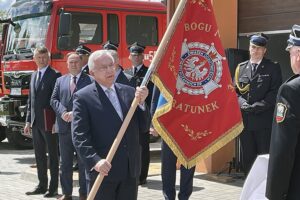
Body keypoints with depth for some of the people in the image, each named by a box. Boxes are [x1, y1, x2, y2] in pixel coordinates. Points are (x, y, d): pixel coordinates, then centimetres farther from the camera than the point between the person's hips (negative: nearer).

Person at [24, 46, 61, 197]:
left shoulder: (54, 75, -8)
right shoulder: (34, 75, 15)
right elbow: (30, 99, 18)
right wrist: (28, 121, 13)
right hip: (36, 122, 7)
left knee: (53, 155, 1)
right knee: (39, 155, 13)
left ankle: (53, 187, 7)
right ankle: (42, 185, 22)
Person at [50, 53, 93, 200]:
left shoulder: (90, 81, 1)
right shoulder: (60, 81, 14)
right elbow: (53, 99, 7)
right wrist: (63, 112, -10)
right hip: (64, 126, 4)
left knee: (83, 162, 2)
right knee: (65, 162, 10)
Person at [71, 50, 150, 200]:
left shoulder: (129, 92, 10)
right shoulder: (83, 97, -5)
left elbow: (143, 128, 9)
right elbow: (79, 136, -11)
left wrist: (141, 103, -6)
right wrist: (95, 161, -24)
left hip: (130, 171, 5)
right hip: (103, 171, -5)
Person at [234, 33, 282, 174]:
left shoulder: (273, 68, 1)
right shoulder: (241, 68, 13)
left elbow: (275, 92, -7)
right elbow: (235, 90, 10)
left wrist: (257, 107, -14)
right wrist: (242, 103, -9)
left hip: (264, 120, -4)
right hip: (245, 120, 4)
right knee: (247, 157, 9)